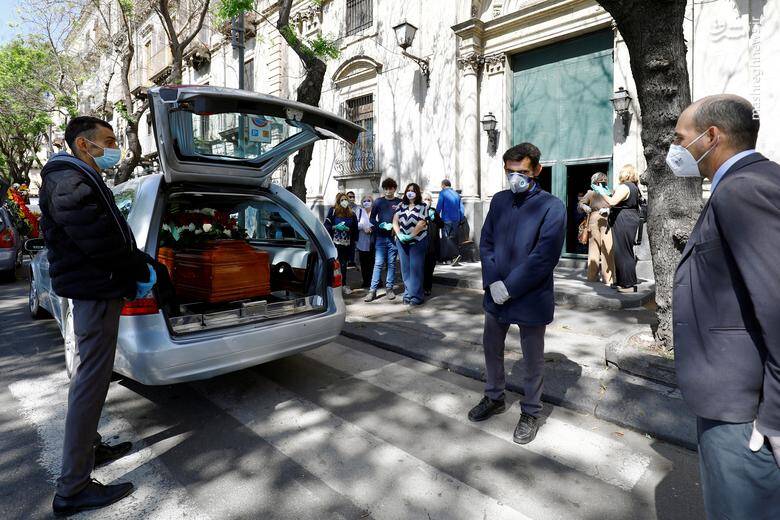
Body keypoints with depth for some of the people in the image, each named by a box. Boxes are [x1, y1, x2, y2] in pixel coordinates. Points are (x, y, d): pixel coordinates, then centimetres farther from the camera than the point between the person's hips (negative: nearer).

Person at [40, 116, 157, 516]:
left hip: (94, 290, 11)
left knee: (88, 376, 20)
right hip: (96, 293, -11)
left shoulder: (82, 181, 18)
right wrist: (143, 271, -12)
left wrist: (140, 264, 6)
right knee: (91, 382, -5)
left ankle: (87, 448, 38)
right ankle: (73, 489, 6)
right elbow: (99, 243, -25)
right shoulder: (69, 181, -15)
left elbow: (110, 236, 19)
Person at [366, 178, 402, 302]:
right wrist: (379, 225, -10)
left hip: (393, 237, 0)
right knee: (378, 263, -3)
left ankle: (389, 288, 15)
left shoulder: (400, 202, 4)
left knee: (391, 263, 6)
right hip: (380, 237, 0)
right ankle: (372, 290, 0)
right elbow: (371, 218, 8)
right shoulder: (378, 202, 7)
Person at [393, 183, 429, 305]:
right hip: (402, 242, 4)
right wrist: (399, 234, -9)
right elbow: (395, 221, 6)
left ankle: (416, 296, 1)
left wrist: (411, 236, -18)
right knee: (405, 268, 7)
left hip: (417, 241, -4)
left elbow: (421, 223, -11)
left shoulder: (422, 206, -1)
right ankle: (407, 293, 16)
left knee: (416, 268, -4)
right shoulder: (401, 206, 12)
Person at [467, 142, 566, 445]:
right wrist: (492, 282, -10)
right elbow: (486, 242, 4)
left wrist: (509, 287, -18)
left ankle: (530, 412, 33)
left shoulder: (552, 207, -12)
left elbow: (545, 257, -18)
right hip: (496, 294, 6)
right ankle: (494, 398, 43)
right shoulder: (499, 200, 6)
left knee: (533, 360, 11)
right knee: (491, 349, 20)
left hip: (530, 299, -5)